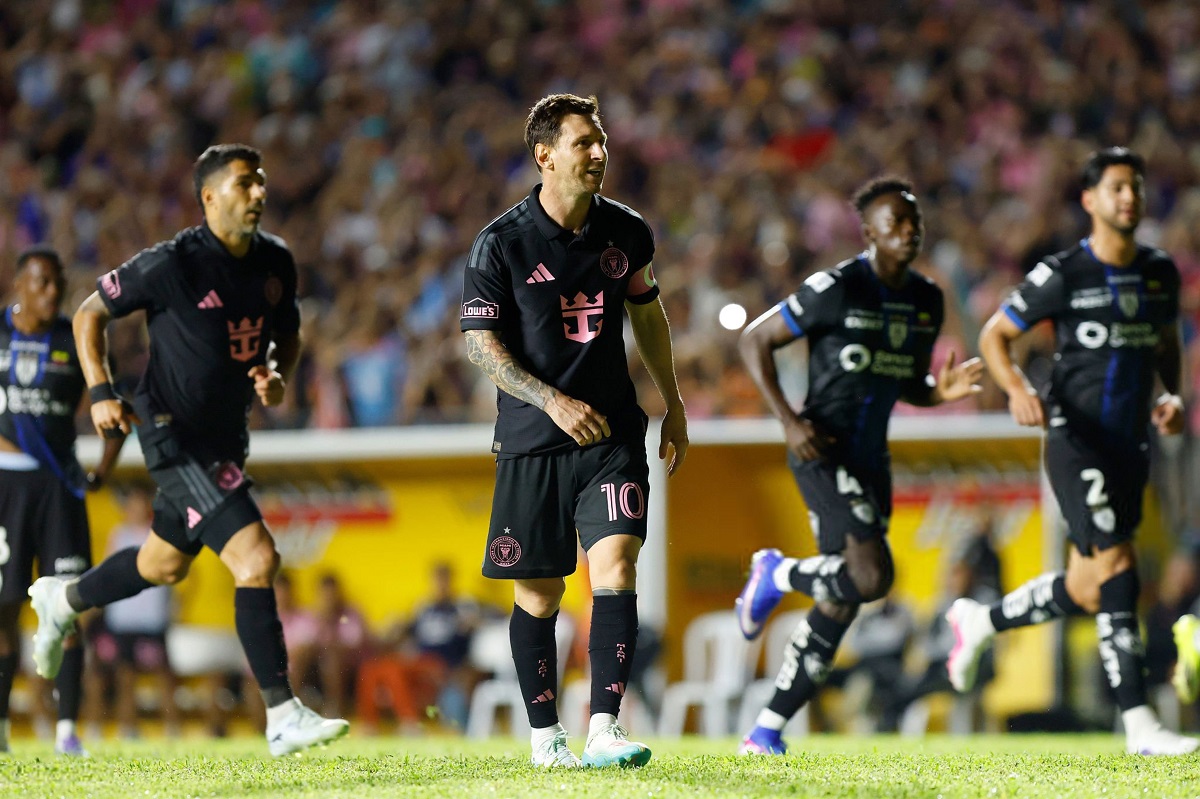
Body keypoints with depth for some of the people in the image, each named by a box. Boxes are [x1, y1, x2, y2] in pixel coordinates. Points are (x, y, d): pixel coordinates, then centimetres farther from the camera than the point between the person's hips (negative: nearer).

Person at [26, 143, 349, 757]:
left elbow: (288, 334, 18)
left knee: (165, 564, 25)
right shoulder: (172, 264, -17)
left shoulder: (276, 262, 1)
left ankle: (63, 600, 53)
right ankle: (282, 717, -16)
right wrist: (101, 393, -16)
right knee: (257, 559, -19)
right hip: (175, 434, -8)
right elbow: (90, 313, -5)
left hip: (226, 437, 8)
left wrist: (278, 376, -4)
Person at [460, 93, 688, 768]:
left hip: (614, 433, 2)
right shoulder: (501, 244, -7)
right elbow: (482, 344, -6)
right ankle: (545, 734, 18)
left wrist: (674, 406, 23)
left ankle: (604, 729, -19)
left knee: (616, 564, -15)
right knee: (539, 593, 4)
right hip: (532, 440, -2)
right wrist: (554, 401, -17)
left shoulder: (627, 231, 5)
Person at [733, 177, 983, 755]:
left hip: (871, 458, 8)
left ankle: (765, 734, 15)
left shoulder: (926, 300, 10)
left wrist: (942, 391, -3)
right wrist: (789, 421, -15)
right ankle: (779, 573, 6)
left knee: (839, 606, 6)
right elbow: (754, 340, -6)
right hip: (824, 449, -8)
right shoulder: (835, 290, -13)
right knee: (872, 577, -24)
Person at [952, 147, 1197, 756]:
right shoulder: (1062, 275, -7)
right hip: (1077, 440, -6)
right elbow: (994, 335, 0)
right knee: (1116, 567, -17)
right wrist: (1017, 389, -18)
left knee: (1085, 592, 10)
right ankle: (1138, 724, -18)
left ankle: (979, 621, 36)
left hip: (1130, 446, 7)